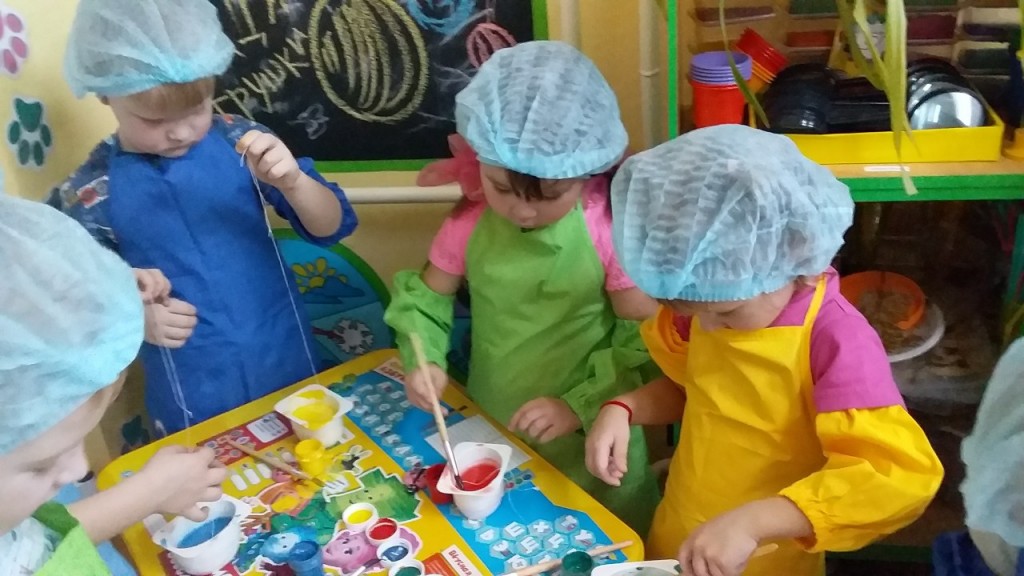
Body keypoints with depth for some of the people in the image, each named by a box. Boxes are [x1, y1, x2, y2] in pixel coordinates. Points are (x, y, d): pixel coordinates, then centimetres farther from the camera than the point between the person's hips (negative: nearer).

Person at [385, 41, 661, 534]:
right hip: (489, 434, 3)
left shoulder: (610, 227, -20)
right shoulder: (471, 220, -10)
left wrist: (579, 404, -21)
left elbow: (644, 335, -13)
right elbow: (425, 295, 3)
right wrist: (424, 359, -14)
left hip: (588, 442, -3)